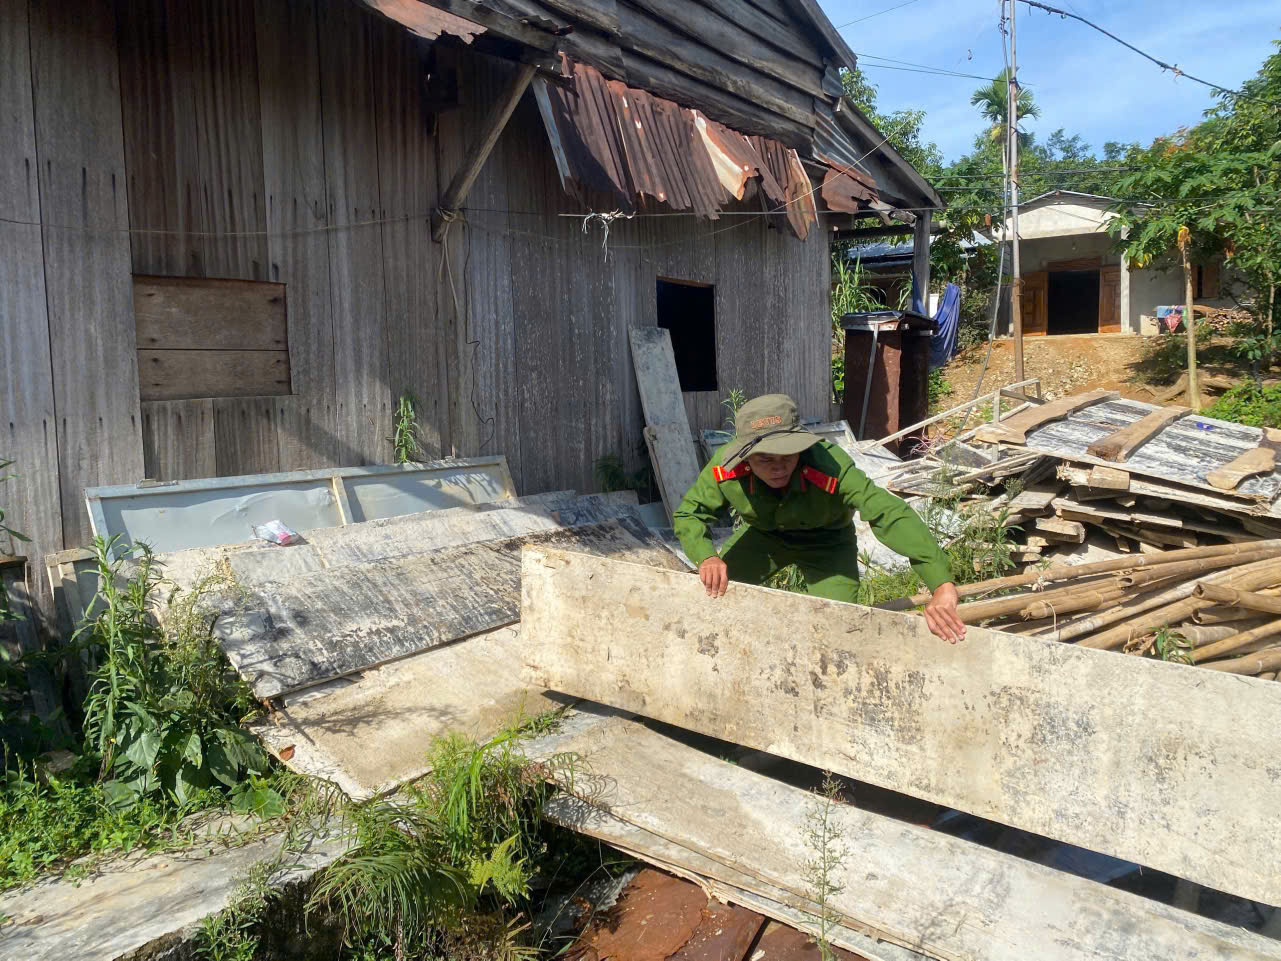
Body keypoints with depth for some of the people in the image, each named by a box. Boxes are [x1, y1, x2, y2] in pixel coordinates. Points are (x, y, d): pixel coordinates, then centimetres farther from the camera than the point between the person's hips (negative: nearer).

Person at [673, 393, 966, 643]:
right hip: (763, 536, 3)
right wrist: (707, 557, -39)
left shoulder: (830, 467, -43)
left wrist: (942, 585, -60)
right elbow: (689, 514, -17)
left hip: (826, 542, -2)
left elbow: (893, 515, -50)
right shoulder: (724, 468, -33)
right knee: (714, 594, -4)